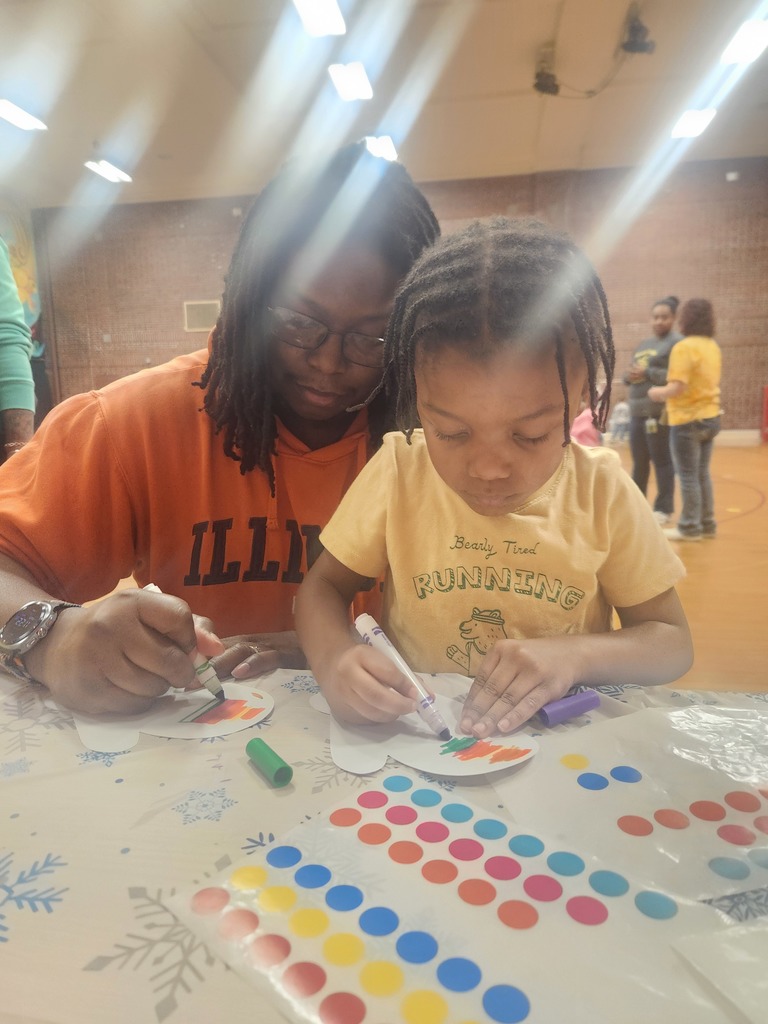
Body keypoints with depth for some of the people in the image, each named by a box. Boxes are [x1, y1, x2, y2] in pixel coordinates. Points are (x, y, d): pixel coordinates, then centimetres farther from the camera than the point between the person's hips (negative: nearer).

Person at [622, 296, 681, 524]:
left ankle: (664, 509, 6)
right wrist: (629, 376, 0)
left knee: (661, 461, -3)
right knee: (639, 461, 13)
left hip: (660, 413, -7)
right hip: (637, 411, 8)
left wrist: (647, 373, -17)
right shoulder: (643, 345, 21)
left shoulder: (677, 342, -5)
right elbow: (631, 374, 23)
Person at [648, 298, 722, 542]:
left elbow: (677, 387, -24)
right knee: (702, 474, 15)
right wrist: (665, 394, 17)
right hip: (710, 417, 8)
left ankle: (690, 527, 7)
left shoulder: (684, 347, -16)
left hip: (688, 419, -8)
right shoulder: (713, 346, 10)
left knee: (688, 476, 1)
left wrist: (658, 393, -5)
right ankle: (707, 524, 21)